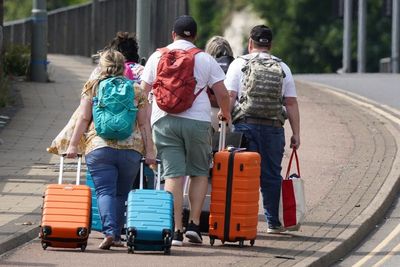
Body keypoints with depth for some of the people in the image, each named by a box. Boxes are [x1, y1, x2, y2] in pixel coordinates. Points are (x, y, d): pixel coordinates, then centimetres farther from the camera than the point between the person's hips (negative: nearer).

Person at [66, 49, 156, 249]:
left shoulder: (92, 87, 7)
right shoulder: (136, 90, 11)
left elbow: (83, 118, 3)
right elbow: (144, 124, 9)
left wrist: (73, 144, 5)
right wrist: (149, 151, 9)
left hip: (99, 148, -2)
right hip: (131, 149, 2)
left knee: (105, 191, -5)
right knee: (121, 194, 13)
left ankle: (109, 231, -23)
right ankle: (116, 235, 13)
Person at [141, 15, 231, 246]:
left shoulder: (157, 57, 9)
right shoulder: (206, 59, 6)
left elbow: (143, 91, 10)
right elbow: (222, 93, 7)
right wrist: (226, 114, 26)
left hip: (165, 120, 1)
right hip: (198, 120, -1)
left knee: (173, 175, -3)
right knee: (200, 172, 13)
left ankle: (176, 230, -9)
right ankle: (194, 224, 3)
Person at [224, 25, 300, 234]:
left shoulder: (239, 64, 5)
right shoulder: (282, 68, 12)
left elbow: (229, 97, -4)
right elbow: (291, 103, 8)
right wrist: (296, 134, 9)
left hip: (245, 125, -2)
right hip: (273, 128, 2)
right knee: (271, 175, 7)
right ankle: (273, 222, 9)